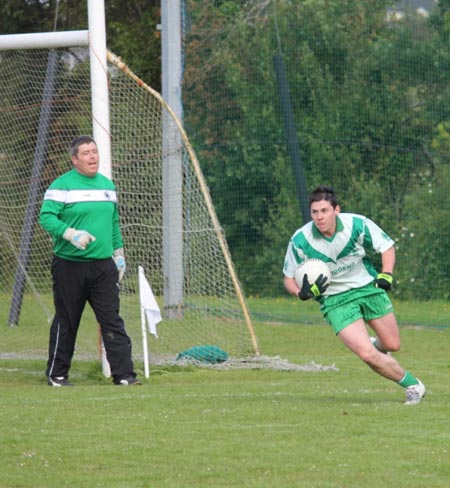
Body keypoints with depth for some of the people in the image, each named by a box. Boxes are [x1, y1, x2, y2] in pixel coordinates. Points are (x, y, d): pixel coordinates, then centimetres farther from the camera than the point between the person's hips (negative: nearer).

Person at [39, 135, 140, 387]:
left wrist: (119, 254, 19)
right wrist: (71, 234, -27)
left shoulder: (107, 185, 14)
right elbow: (46, 217, -14)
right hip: (69, 265, -5)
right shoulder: (62, 185, -6)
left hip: (103, 265, 5)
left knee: (112, 320, -3)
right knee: (66, 323, 3)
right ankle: (56, 374, 15)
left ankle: (124, 373, -6)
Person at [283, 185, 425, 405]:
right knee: (367, 355, -16)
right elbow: (289, 278, -5)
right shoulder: (300, 240, -19)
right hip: (335, 301, -2)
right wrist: (302, 292, -26)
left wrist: (386, 275, -17)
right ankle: (413, 386, 5)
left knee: (392, 345, 8)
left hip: (368, 287, 2)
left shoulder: (357, 224, -17)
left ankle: (376, 345, 47)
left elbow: (387, 246, -1)